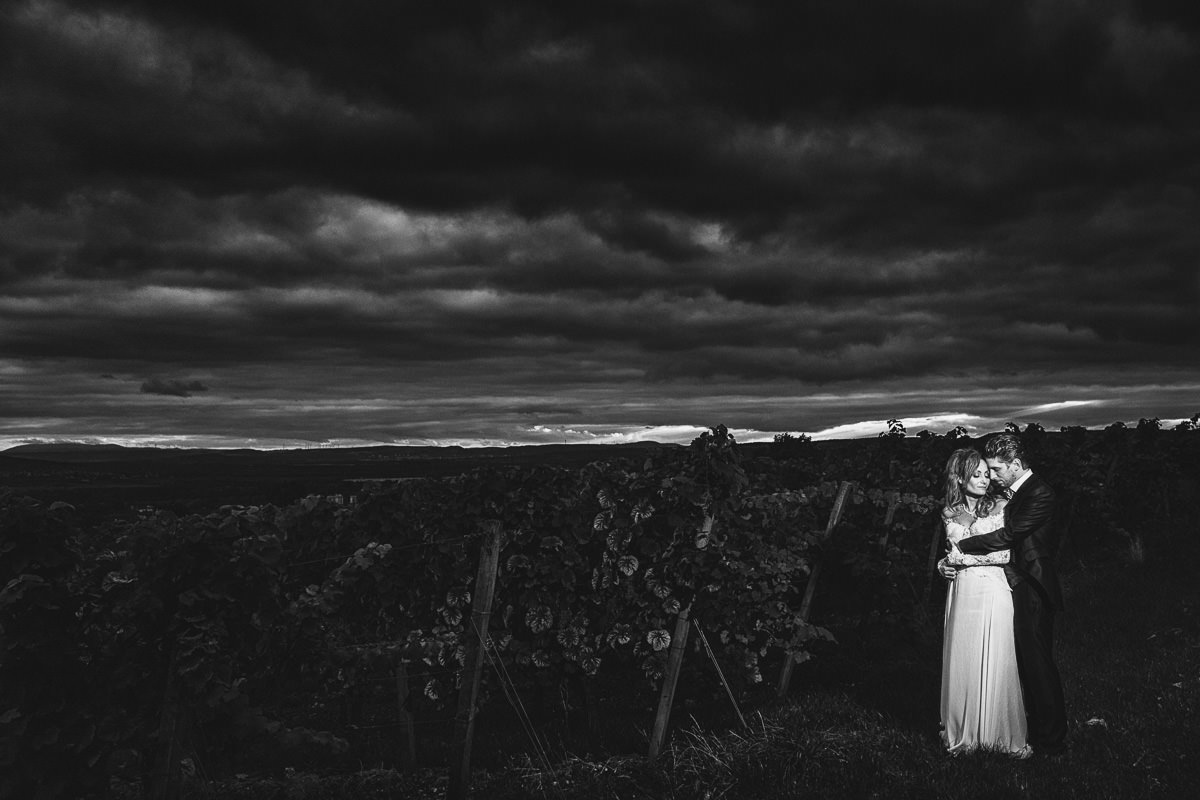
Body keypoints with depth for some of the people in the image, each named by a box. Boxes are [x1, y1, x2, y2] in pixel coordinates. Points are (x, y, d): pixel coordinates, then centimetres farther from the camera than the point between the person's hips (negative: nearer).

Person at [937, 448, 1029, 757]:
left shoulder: (1000, 507, -2)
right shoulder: (950, 514, 9)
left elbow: (1005, 554, -7)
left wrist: (960, 557, -9)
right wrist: (945, 565, 2)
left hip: (993, 592, -3)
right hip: (962, 592, 3)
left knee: (996, 663, 0)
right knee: (962, 662, 5)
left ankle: (1005, 734, 11)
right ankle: (964, 733, 16)